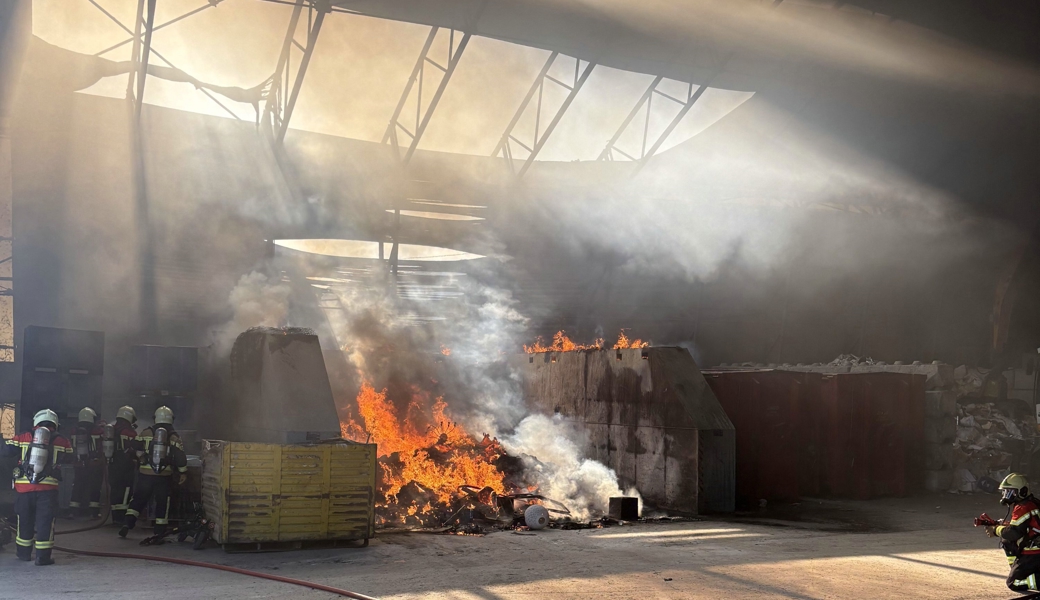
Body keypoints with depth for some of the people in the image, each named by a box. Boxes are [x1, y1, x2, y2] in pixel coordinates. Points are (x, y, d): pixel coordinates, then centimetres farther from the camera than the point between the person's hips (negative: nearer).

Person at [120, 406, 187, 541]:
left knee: (138, 499, 14)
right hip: (164, 476, 0)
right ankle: (160, 532, 8)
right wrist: (183, 473, 8)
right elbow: (181, 458, -2)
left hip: (145, 473, 0)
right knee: (162, 503, 9)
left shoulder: (146, 433, 1)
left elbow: (136, 452, 0)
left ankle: (128, 523, 2)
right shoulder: (174, 437, 1)